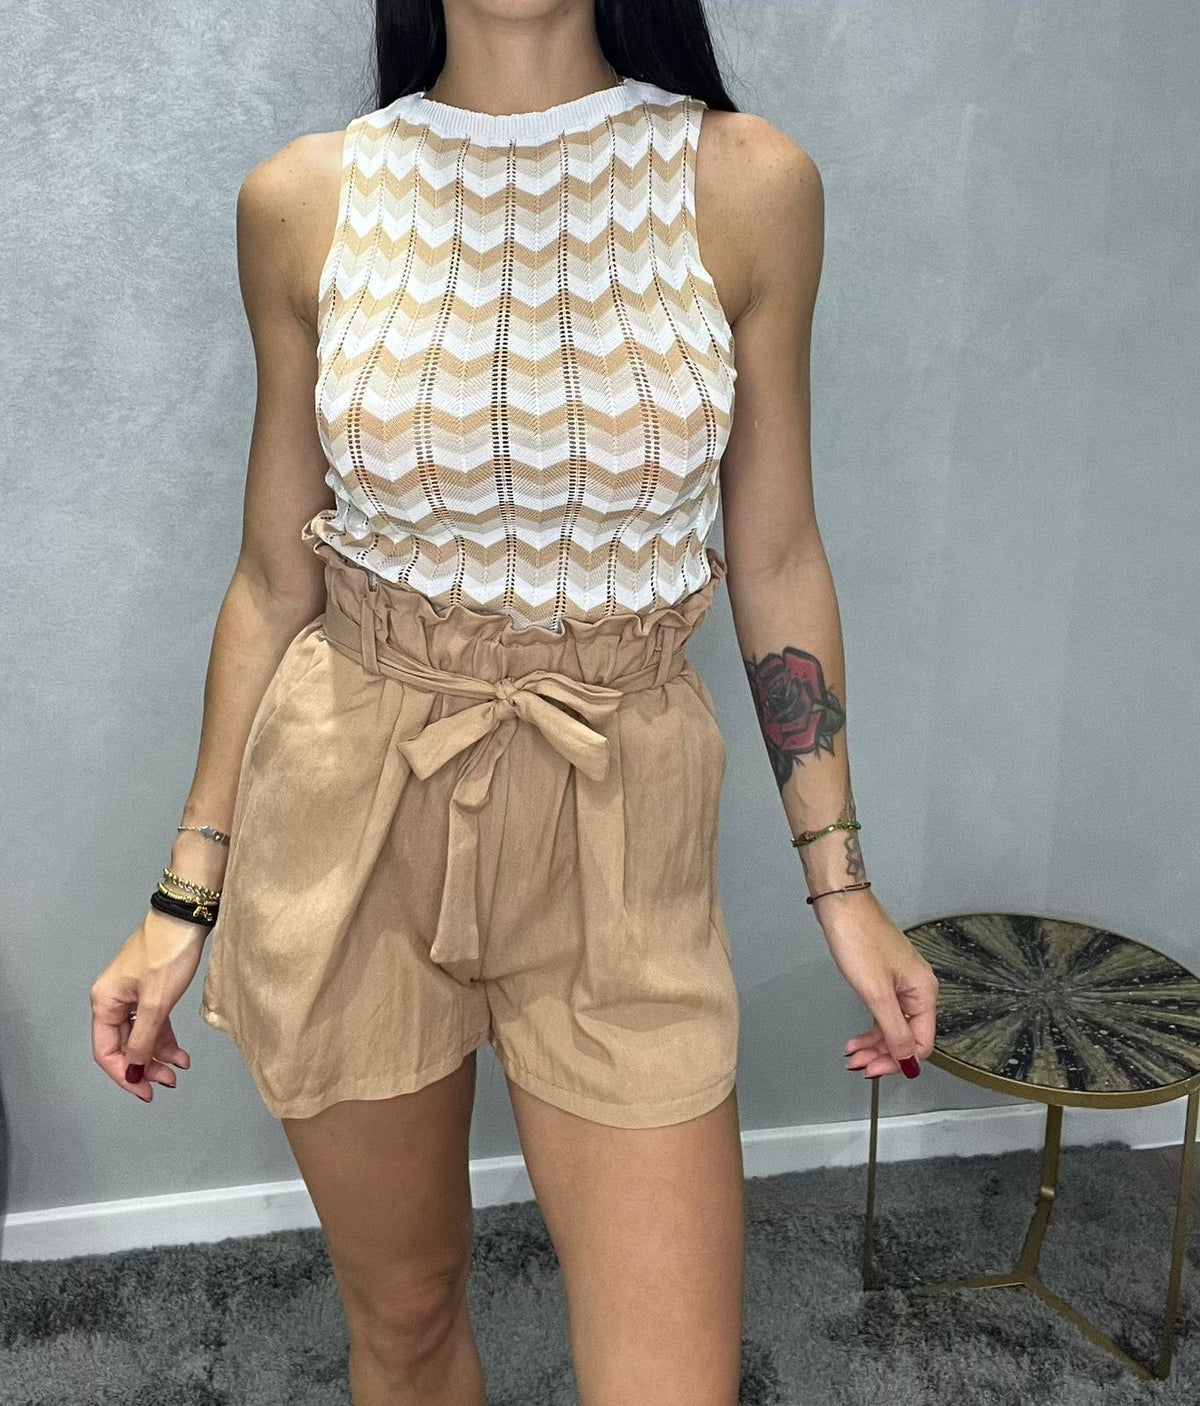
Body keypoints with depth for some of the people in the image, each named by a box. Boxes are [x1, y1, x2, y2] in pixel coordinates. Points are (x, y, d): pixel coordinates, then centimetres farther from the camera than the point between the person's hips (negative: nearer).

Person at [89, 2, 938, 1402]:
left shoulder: (749, 185, -4)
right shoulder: (304, 200, -2)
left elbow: (775, 560, 2)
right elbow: (274, 578, 4)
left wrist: (840, 882, 4)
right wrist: (187, 896, 6)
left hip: (619, 830, 0)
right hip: (349, 812, 1)